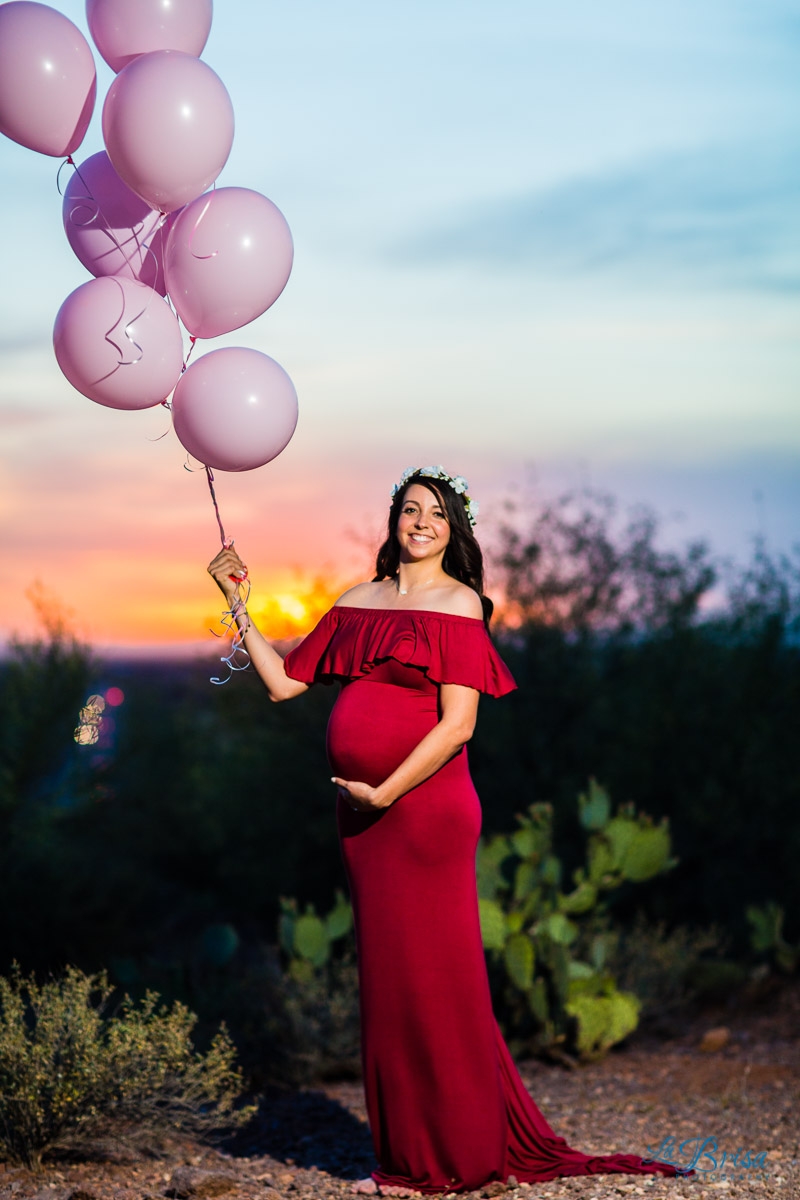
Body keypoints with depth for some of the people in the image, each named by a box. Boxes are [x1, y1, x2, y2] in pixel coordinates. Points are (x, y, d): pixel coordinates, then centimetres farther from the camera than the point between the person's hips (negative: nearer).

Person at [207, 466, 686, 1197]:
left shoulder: (458, 604, -3)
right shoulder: (359, 602, 14)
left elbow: (457, 725, -11)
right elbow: (285, 681, 13)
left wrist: (383, 792, -14)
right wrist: (236, 600, 13)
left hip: (425, 808, -6)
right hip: (363, 814, 6)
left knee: (429, 974, -1)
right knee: (385, 975, 10)